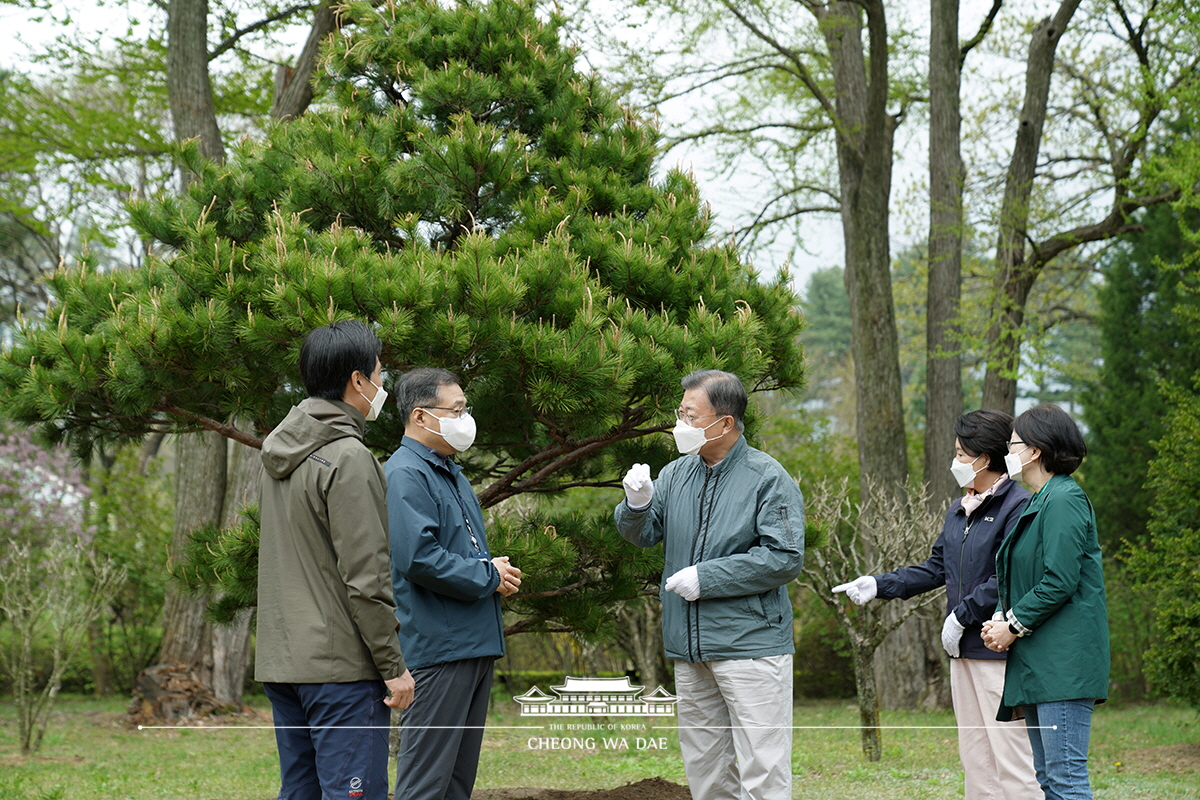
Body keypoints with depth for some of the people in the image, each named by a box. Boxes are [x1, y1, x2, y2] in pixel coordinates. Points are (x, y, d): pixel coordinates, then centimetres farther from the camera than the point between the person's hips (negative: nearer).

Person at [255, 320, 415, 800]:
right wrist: (393, 666, -12)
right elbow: (365, 579, -17)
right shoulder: (349, 458, -14)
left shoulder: (278, 455, 14)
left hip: (282, 663, 9)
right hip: (339, 665, -9)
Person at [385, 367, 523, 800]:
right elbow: (417, 558, -24)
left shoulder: (451, 473, 19)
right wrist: (488, 578, -13)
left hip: (476, 644, 10)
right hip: (439, 647, -10)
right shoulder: (405, 475, -12)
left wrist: (499, 573, 6)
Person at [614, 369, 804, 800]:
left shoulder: (768, 479, -8)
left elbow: (785, 558, -15)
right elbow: (642, 535, 10)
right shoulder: (676, 474, 10)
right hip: (690, 651, 7)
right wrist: (637, 504, -13)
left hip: (750, 646, -6)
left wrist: (706, 578, -16)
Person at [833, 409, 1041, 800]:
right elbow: (935, 569, 19)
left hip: (1000, 651, -9)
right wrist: (878, 585, 9)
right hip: (964, 650, 9)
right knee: (974, 754, 10)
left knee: (1011, 754, -10)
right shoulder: (959, 511, 18)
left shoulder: (1018, 507, -10)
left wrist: (961, 616, -14)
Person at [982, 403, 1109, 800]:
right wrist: (1002, 617, 5)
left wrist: (1015, 626, -11)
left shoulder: (1064, 499, -11)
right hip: (1037, 662, 11)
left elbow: (1061, 580, -18)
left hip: (1063, 661, -11)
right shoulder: (1037, 503, 19)